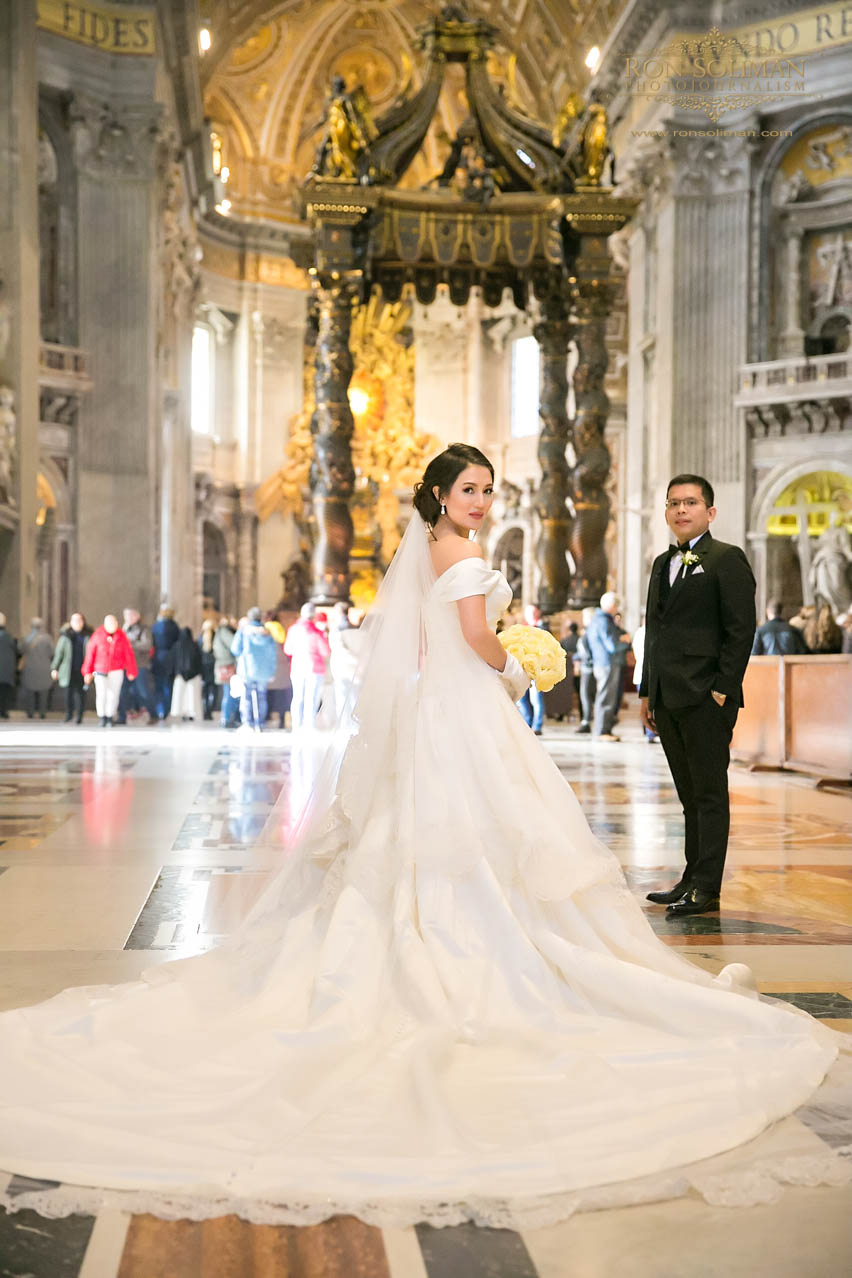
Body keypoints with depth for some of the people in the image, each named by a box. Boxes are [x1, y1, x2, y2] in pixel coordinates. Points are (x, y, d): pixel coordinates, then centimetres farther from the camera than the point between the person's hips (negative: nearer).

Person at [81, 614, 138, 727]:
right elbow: (90, 653, -1)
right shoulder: (97, 635, -7)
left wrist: (131, 671, 3)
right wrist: (87, 672, 1)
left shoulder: (122, 636, -4)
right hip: (100, 671, -1)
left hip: (116, 671, 1)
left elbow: (128, 654, 2)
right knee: (101, 693, -12)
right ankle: (101, 716, 10)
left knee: (113, 694, 0)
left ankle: (110, 717, 17)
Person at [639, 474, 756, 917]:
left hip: (706, 698, -7)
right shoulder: (662, 563, 19)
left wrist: (723, 690, -15)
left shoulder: (728, 559, -4)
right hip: (668, 699, 7)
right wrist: (648, 692, 16)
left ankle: (706, 887, 1)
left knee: (710, 794, -2)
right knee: (689, 794, 11)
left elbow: (741, 630, -10)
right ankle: (692, 878, 16)